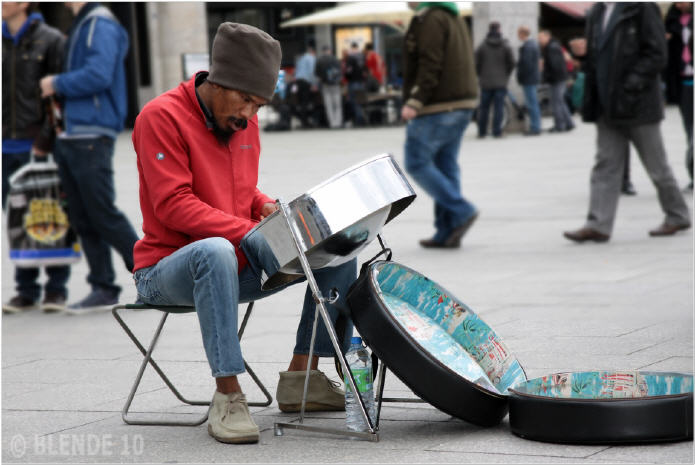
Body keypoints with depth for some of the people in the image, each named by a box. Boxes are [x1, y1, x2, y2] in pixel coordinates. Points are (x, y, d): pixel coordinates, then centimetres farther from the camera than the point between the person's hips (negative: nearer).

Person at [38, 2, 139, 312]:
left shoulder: (101, 25, -11)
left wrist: (58, 84, -10)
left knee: (104, 216, -6)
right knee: (82, 219, 9)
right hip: (71, 139, 10)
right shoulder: (79, 27, 19)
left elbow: (99, 75, -22)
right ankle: (103, 288, 13)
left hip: (91, 138, -10)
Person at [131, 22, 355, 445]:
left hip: (238, 266, 7)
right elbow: (174, 206, -21)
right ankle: (228, 395, -37)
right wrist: (253, 232, -25)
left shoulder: (244, 123, 9)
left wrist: (268, 208, -3)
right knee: (216, 251, -42)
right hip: (167, 268, -7)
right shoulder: (161, 117, -14)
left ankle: (302, 376, -1)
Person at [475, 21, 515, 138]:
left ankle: (481, 131, 8)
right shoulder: (505, 46, -2)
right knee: (499, 107, 0)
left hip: (485, 82, 1)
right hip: (501, 82, -1)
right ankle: (497, 131, -5)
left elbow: (476, 63, -2)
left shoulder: (482, 46, -2)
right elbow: (512, 63, 0)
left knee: (483, 107, 7)